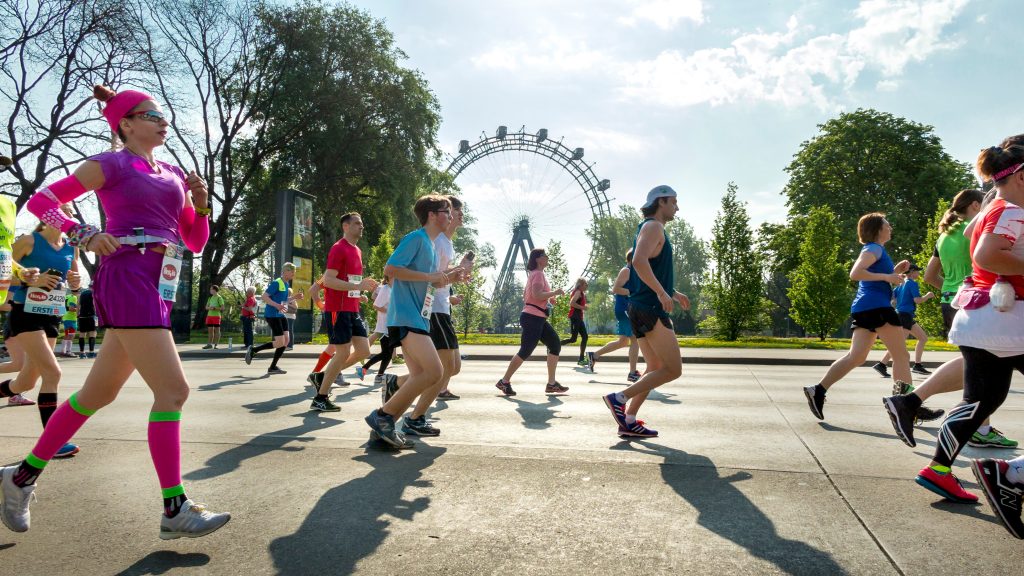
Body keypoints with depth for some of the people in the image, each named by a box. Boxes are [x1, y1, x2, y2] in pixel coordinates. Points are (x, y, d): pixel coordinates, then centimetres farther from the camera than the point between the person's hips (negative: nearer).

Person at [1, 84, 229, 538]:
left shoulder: (174, 173, 20)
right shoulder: (111, 164, 2)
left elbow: (195, 242, 20)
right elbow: (40, 200, 1)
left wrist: (200, 206, 3)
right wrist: (85, 234, -14)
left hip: (158, 286, 8)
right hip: (128, 278, -8)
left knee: (99, 392, 15)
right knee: (172, 390, -14)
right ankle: (175, 509, -8)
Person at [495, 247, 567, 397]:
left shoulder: (535, 274, 20)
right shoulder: (538, 274, -12)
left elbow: (526, 296, 24)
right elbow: (537, 295, -27)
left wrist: (549, 298, 19)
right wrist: (555, 292, -15)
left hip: (538, 319, 11)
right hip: (533, 318, -11)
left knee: (555, 345, 7)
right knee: (525, 351, -7)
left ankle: (551, 384, 9)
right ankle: (504, 381, 3)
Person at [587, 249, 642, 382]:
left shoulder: (631, 272, 19)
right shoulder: (626, 271, -10)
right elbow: (615, 289, -19)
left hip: (628, 310, 10)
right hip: (625, 310, -10)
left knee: (623, 341, 15)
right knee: (635, 340, -8)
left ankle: (593, 355, 22)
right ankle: (632, 373, -4)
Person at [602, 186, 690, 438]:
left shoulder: (652, 228, 23)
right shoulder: (653, 226, -8)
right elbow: (639, 261, -26)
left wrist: (673, 293, 25)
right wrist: (662, 293, -25)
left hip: (642, 309, 10)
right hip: (651, 309, -10)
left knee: (656, 368, 14)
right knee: (673, 369, -7)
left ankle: (629, 421, 11)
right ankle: (619, 399, -8)